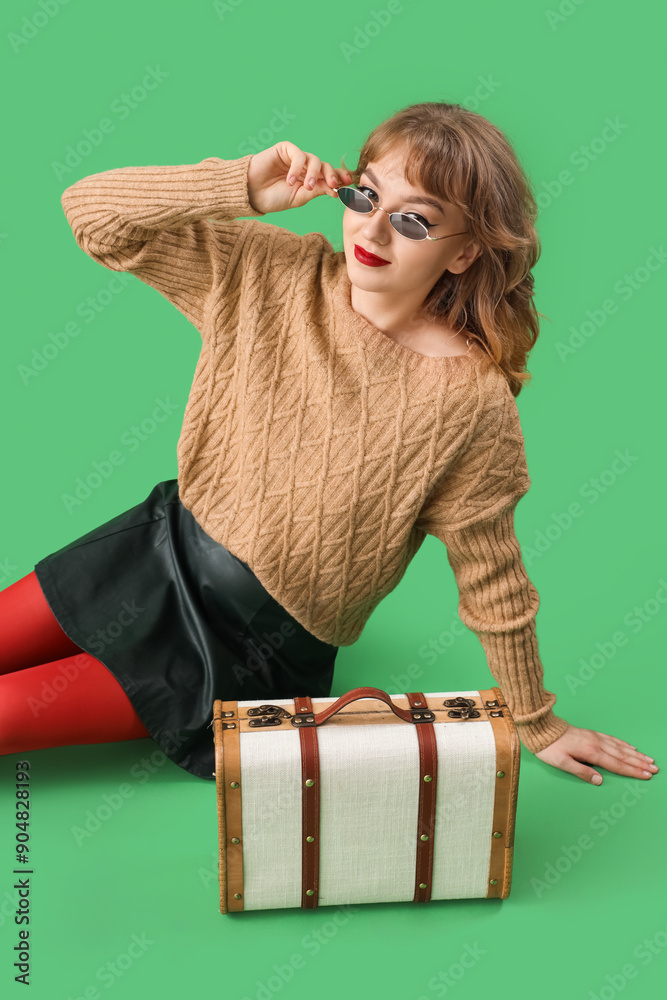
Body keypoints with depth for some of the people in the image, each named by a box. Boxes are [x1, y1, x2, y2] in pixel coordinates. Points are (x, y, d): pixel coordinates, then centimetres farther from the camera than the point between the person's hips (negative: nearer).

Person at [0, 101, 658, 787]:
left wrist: (537, 725, -1)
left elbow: (493, 583, -12)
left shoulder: (471, 401, -23)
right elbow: (93, 212, -10)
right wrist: (245, 187, -23)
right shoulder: (275, 274, -10)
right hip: (165, 542, 5)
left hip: (254, 651, -4)